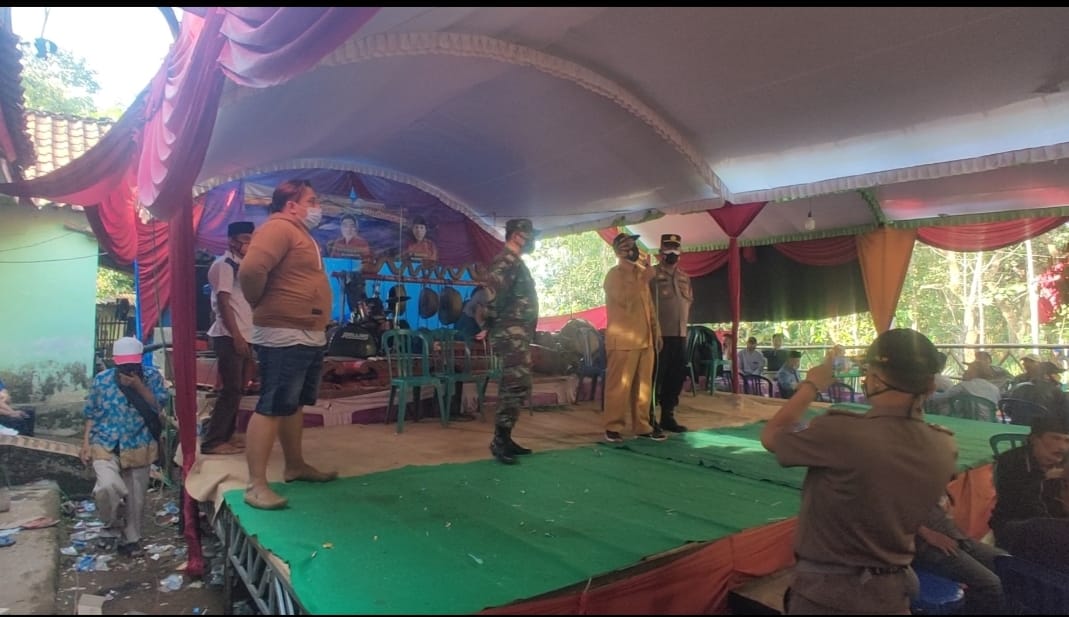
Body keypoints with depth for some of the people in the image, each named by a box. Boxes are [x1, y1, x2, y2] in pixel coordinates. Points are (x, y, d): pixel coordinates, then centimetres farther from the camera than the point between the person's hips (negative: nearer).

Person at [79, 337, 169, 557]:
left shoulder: (152, 377, -5)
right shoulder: (101, 380, -3)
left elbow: (159, 407, -12)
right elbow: (91, 415, 5)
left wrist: (138, 386, -21)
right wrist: (86, 443, -1)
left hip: (139, 447, 1)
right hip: (105, 445, 0)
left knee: (136, 497, 9)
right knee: (108, 487, -23)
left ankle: (130, 538, 31)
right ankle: (113, 523, 8)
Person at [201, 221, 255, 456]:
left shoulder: (240, 266, 18)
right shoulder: (224, 265, -8)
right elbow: (223, 302, -15)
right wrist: (236, 336, -20)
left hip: (241, 336, 9)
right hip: (229, 337, -9)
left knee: (236, 389, 11)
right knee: (231, 390, -9)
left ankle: (225, 436, 19)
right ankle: (212, 441, -4)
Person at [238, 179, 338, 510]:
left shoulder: (301, 233, 19)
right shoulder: (278, 228, -14)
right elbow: (250, 269, -29)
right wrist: (260, 303, -12)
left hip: (310, 336, 10)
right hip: (284, 337, -10)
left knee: (294, 404, 18)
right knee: (272, 407, -8)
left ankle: (296, 465, 30)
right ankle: (256, 484, -3)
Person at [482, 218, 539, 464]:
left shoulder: (516, 262, 21)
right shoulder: (506, 261, -13)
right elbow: (491, 292, -25)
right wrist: (491, 323, -16)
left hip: (519, 335, 10)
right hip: (512, 335, -10)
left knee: (517, 388, 12)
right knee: (516, 388, -11)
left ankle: (504, 438, 19)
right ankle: (499, 441, -5)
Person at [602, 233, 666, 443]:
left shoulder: (641, 271, 17)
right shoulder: (614, 274, -6)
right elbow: (626, 300, -21)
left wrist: (656, 332, 17)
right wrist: (643, 280, -16)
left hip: (645, 339, 7)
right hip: (623, 340, -7)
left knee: (643, 385, 10)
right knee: (619, 385, -4)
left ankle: (642, 425, 19)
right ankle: (612, 427, 4)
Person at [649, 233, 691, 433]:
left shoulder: (684, 277, 17)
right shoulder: (652, 274, -4)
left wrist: (683, 324, 14)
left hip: (680, 335, 7)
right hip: (660, 335, -7)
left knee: (676, 377, 10)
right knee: (655, 377, -4)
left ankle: (668, 416, 21)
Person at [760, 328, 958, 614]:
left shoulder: (841, 432, -30)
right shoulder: (945, 448, -12)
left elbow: (771, 435, -11)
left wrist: (811, 385, 0)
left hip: (826, 592, -5)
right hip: (892, 590, 5)